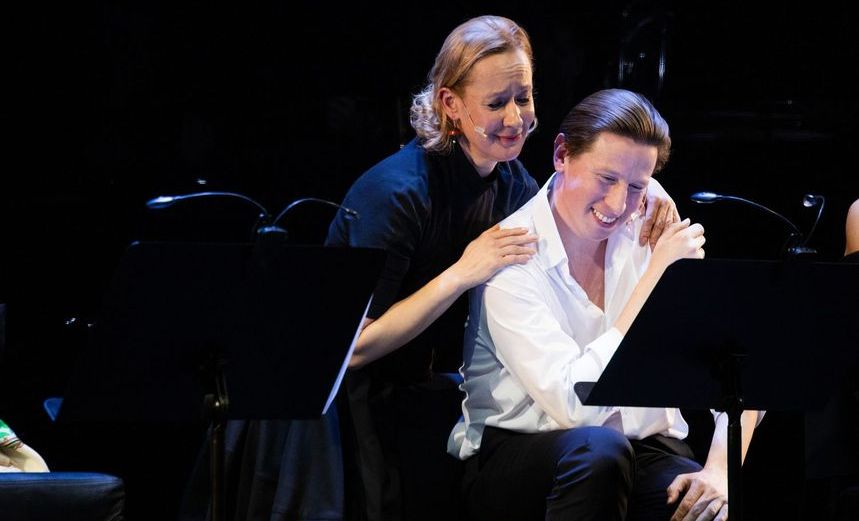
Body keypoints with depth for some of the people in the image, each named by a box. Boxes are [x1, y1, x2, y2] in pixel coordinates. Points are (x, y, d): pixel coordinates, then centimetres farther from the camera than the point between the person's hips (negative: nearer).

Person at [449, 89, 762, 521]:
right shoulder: (511, 258, -13)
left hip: (644, 447, 2)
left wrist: (720, 471, -22)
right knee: (597, 449, -35)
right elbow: (574, 403, -24)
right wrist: (657, 275, -22)